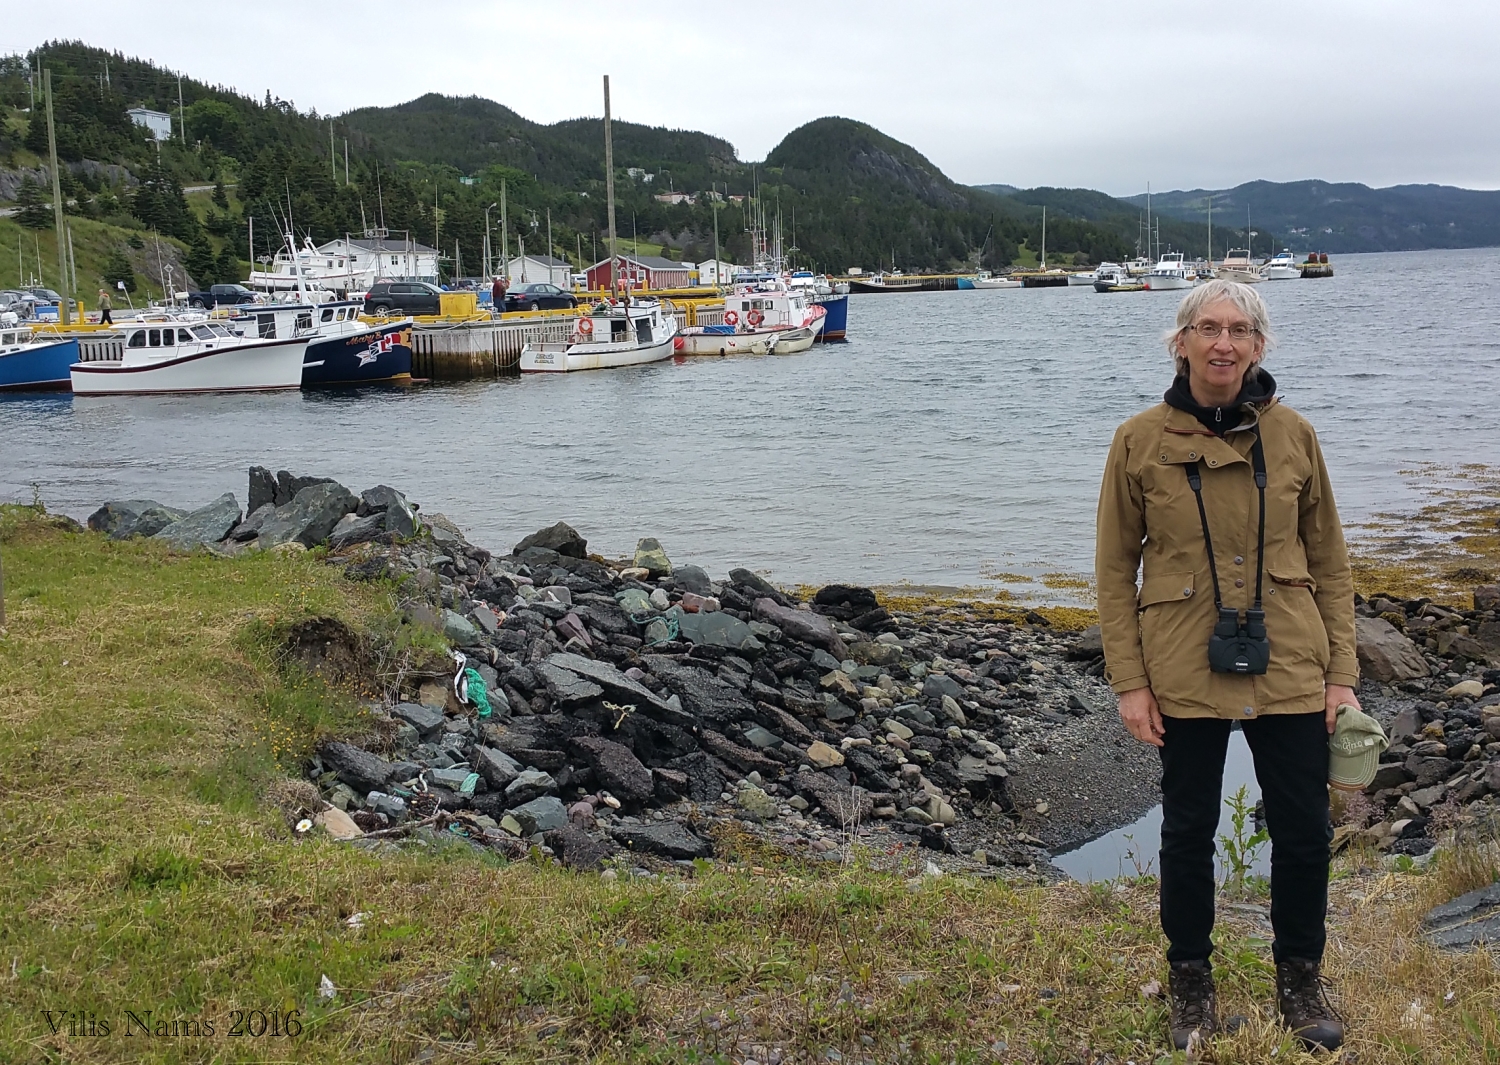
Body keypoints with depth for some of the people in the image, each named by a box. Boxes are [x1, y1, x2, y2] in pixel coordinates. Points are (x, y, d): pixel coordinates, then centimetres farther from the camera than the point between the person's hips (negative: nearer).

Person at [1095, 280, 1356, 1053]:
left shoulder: (1292, 435, -1)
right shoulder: (1140, 442, -5)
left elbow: (1329, 562, 5)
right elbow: (1114, 570, -1)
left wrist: (1342, 674, 1)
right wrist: (1129, 682, -5)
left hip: (1288, 672, 2)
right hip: (1185, 676, -1)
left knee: (1303, 831, 9)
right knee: (1188, 830, 12)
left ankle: (1300, 980, 32)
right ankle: (1191, 981, 32)